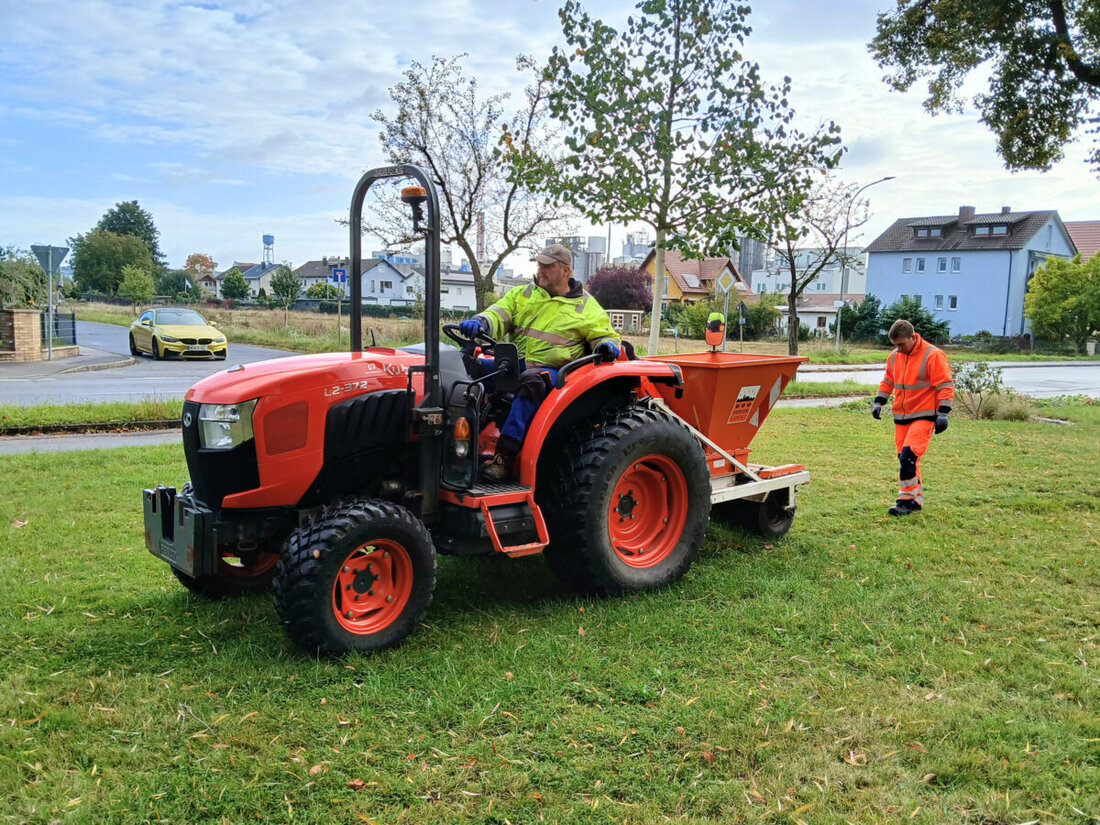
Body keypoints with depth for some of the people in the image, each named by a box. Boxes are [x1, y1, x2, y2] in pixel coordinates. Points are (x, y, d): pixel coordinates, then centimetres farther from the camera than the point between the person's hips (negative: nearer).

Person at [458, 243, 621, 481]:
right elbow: (498, 315, 8)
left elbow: (605, 334, 13)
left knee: (532, 380, -39)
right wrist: (480, 323, -16)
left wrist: (607, 345, -13)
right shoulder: (522, 294, 20)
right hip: (514, 364, 4)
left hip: (552, 370, -4)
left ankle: (505, 455, -43)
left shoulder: (586, 306, 12)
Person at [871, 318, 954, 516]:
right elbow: (888, 381, 23)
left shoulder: (932, 355, -12)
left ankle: (907, 499, -8)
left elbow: (946, 385, -11)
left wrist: (943, 413, -16)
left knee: (909, 456, -17)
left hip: (924, 416, -7)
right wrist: (879, 402, 12)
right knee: (905, 458, 9)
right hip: (901, 416, 7)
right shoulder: (894, 356, 8)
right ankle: (916, 499, 21)